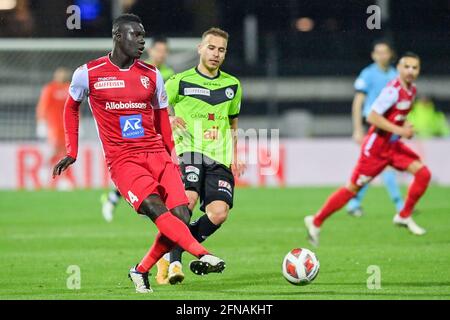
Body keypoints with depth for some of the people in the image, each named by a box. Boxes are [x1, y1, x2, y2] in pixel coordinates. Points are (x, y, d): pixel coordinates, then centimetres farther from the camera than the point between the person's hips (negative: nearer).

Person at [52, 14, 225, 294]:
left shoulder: (151, 75, 10)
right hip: (123, 160, -4)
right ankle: (202, 255, -41)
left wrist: (174, 158, 12)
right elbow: (71, 107, 18)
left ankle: (141, 271, 6)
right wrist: (71, 152, 16)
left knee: (181, 216, -13)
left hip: (156, 154, 4)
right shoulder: (89, 74, 1)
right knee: (155, 208, -28)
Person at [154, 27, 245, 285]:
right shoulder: (180, 82, 4)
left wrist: (235, 157, 16)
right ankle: (173, 262, -18)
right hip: (188, 151, -4)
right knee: (188, 199, -31)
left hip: (219, 159, 4)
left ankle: (170, 254, 1)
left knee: (219, 213, -17)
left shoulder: (233, 85, 17)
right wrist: (169, 120, -13)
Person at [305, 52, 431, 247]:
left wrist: (405, 127, 5)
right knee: (353, 188, -2)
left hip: (393, 145, 8)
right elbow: (372, 117, -26)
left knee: (423, 173, -7)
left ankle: (404, 216, 7)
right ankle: (316, 222, 11)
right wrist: (398, 130, -26)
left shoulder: (411, 90, 6)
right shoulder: (394, 90, -21)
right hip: (376, 146, -8)